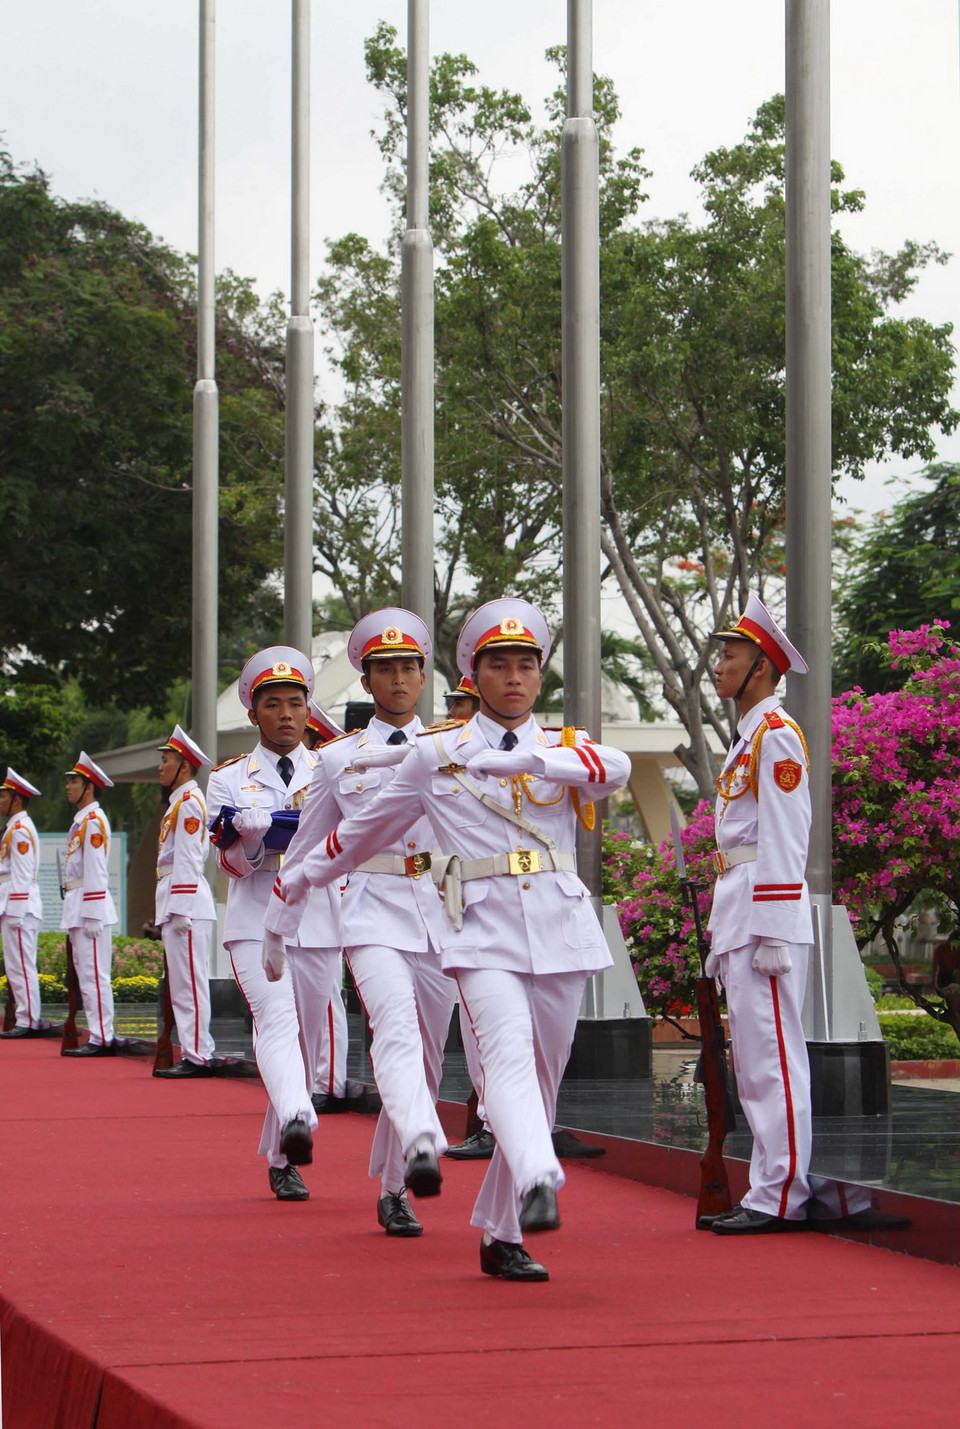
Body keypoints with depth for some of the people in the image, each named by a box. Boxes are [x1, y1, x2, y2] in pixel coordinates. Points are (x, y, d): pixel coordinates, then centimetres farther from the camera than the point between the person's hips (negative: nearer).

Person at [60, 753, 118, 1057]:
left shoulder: (94, 821, -11)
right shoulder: (80, 821, 19)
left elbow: (95, 872, -17)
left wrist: (92, 916, -20)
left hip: (90, 907, -10)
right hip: (78, 908, 10)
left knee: (94, 974, -10)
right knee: (86, 974, 10)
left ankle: (102, 1040, -10)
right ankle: (98, 1037, 12)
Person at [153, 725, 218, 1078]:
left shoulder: (188, 802, -10)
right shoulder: (179, 803, 20)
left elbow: (187, 860, -16)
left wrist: (180, 910, -20)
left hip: (186, 902, -10)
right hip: (178, 904, 10)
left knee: (189, 983, -9)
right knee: (182, 984, 10)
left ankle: (197, 1056, -9)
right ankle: (196, 1053, 12)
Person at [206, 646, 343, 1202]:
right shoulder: (230, 779, 8)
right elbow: (234, 864, 2)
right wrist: (251, 835, -20)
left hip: (318, 920, 2)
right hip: (255, 920, -2)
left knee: (308, 1040, 6)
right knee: (277, 1018, -25)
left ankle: (281, 1161, 19)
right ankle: (296, 1121, -48)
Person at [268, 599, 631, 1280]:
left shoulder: (568, 747, 11)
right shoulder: (436, 754, 10)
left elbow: (615, 768, -13)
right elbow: (367, 828, 23)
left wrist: (515, 758, -24)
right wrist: (298, 878, 31)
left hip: (560, 928, 2)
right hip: (485, 929, -2)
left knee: (541, 1079, 5)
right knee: (509, 1053, -26)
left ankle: (501, 1236, 15)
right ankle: (539, 1185, -49)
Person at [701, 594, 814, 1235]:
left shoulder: (777, 733, -10)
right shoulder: (748, 737, 21)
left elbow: (784, 841, -16)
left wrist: (772, 933, -20)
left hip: (767, 914, -10)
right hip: (740, 916, 10)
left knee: (772, 1055, -9)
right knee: (754, 1058, 10)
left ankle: (781, 1198, -8)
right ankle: (769, 1192, 14)